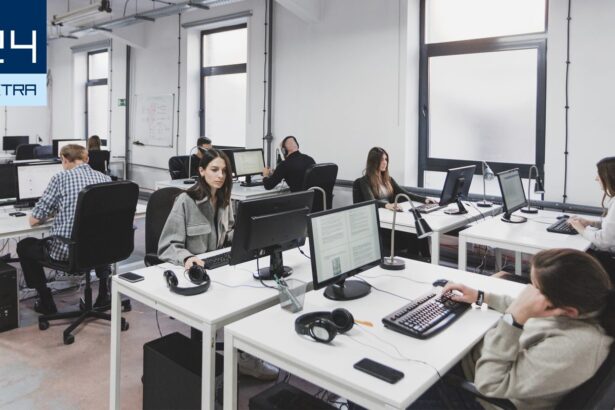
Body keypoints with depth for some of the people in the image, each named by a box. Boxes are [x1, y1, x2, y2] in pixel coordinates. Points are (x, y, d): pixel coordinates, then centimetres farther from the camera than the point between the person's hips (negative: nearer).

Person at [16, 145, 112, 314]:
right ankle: (103, 294, 32)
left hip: (67, 251, -4)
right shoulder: (105, 178, 3)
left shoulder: (60, 178, -9)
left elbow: (34, 220, -7)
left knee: (24, 246, 25)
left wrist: (53, 211, 16)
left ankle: (46, 301, 26)